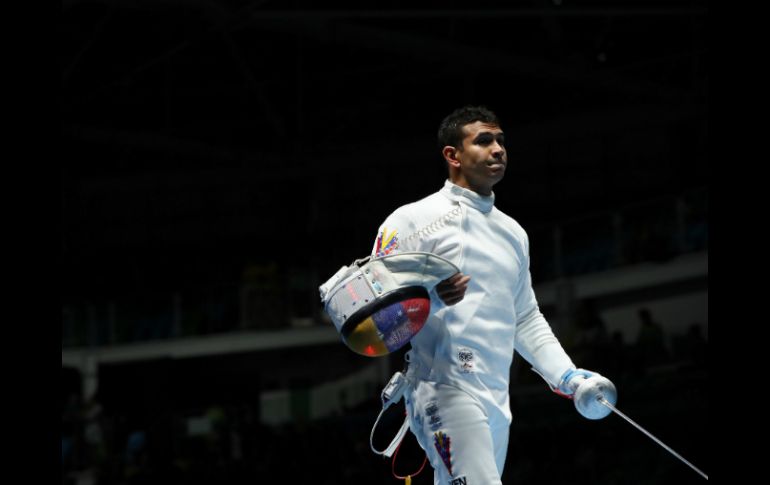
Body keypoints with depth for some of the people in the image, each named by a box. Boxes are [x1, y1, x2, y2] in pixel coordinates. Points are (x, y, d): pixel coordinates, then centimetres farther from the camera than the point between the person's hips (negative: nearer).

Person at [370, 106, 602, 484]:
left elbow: (526, 320, 27)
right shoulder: (416, 220, -3)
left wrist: (567, 376, 14)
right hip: (445, 390, -8)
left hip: (496, 401, 8)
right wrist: (429, 296, -28)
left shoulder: (512, 232, 20)